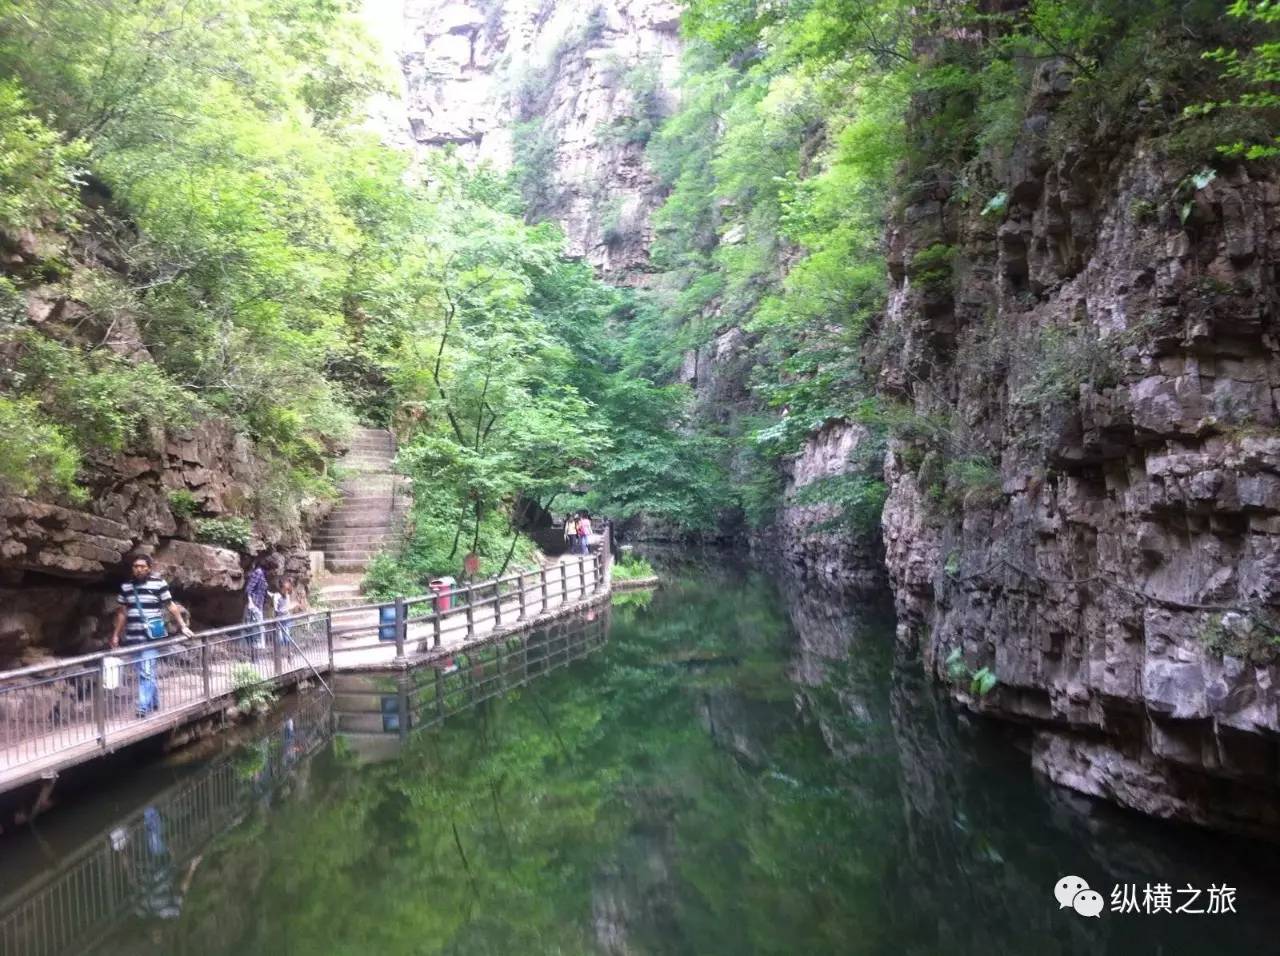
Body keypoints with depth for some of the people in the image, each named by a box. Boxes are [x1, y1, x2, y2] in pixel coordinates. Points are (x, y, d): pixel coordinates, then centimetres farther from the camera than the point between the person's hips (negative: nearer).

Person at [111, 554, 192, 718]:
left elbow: (171, 606, -3)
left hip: (151, 637, -5)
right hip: (133, 637, 5)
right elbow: (122, 612, 16)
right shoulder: (125, 586, 8)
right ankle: (154, 704, 26)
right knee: (147, 672, 15)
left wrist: (183, 626, -5)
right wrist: (116, 634, 16)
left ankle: (144, 708, -8)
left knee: (146, 672, -9)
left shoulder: (158, 583, -7)